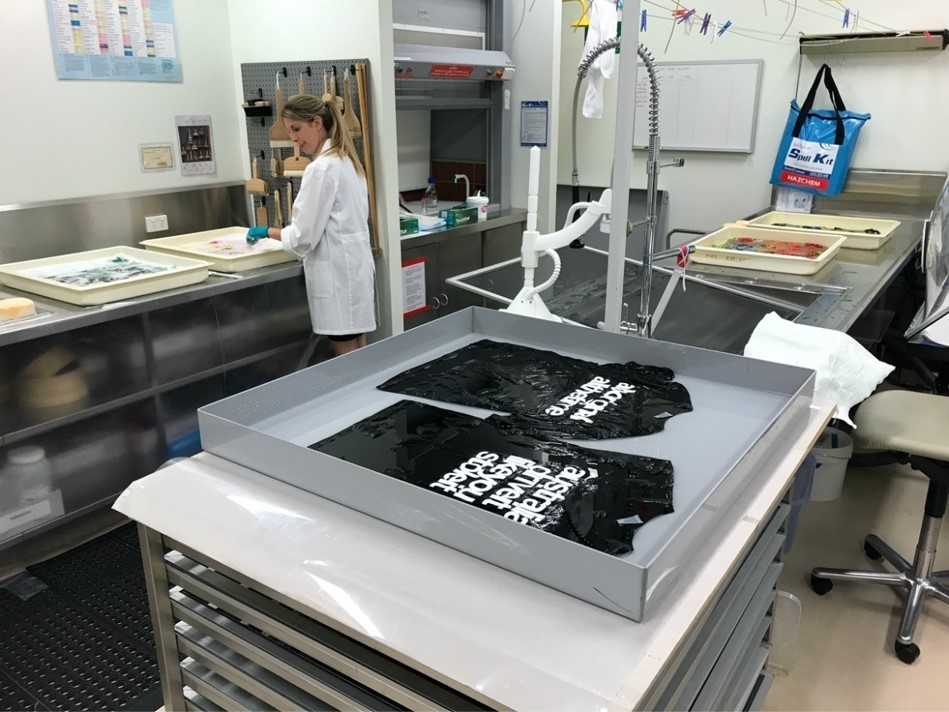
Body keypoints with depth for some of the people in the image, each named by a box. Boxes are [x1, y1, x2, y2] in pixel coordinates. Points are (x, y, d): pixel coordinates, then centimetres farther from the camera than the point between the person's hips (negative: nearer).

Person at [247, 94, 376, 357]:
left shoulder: (322, 168, -16)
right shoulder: (346, 160, 13)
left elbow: (304, 235, -15)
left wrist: (267, 232, 1)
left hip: (337, 271, -9)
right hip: (353, 266, 9)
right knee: (358, 354, 14)